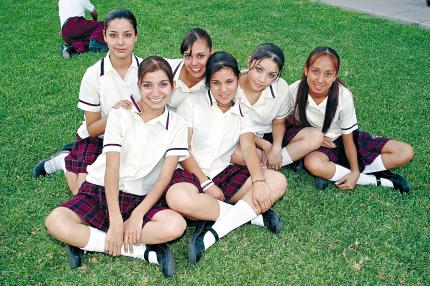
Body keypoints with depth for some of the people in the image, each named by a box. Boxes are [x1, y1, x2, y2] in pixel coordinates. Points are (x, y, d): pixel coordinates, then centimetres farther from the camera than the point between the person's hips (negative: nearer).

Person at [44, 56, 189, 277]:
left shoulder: (177, 125, -2)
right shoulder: (120, 115, -5)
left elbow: (165, 178, -7)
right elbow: (112, 170, -13)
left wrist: (137, 215, -18)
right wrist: (116, 221, -22)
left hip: (141, 200, 0)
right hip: (100, 192, 0)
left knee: (176, 225, -30)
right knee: (56, 223, -27)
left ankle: (86, 242, -18)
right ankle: (145, 252, -22)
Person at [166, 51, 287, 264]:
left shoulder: (242, 114, 10)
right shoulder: (192, 103, 0)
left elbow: (248, 147, -6)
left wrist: (259, 181, -24)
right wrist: (206, 184, -13)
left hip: (224, 174, 4)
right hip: (191, 173, -3)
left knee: (278, 181, -18)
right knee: (178, 198, -39)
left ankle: (213, 232, -28)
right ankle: (251, 213, -19)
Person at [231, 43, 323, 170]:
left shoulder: (281, 88, -17)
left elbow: (278, 123, -2)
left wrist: (276, 148, -20)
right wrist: (263, 144, -19)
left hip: (270, 135, 3)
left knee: (316, 137, -15)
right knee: (235, 154, -38)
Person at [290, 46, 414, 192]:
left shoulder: (343, 96, -21)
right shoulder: (294, 91, -22)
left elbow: (348, 137, -13)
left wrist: (355, 172, -18)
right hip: (317, 145, -1)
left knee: (405, 152, -11)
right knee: (313, 164, -39)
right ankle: (377, 178, -19)